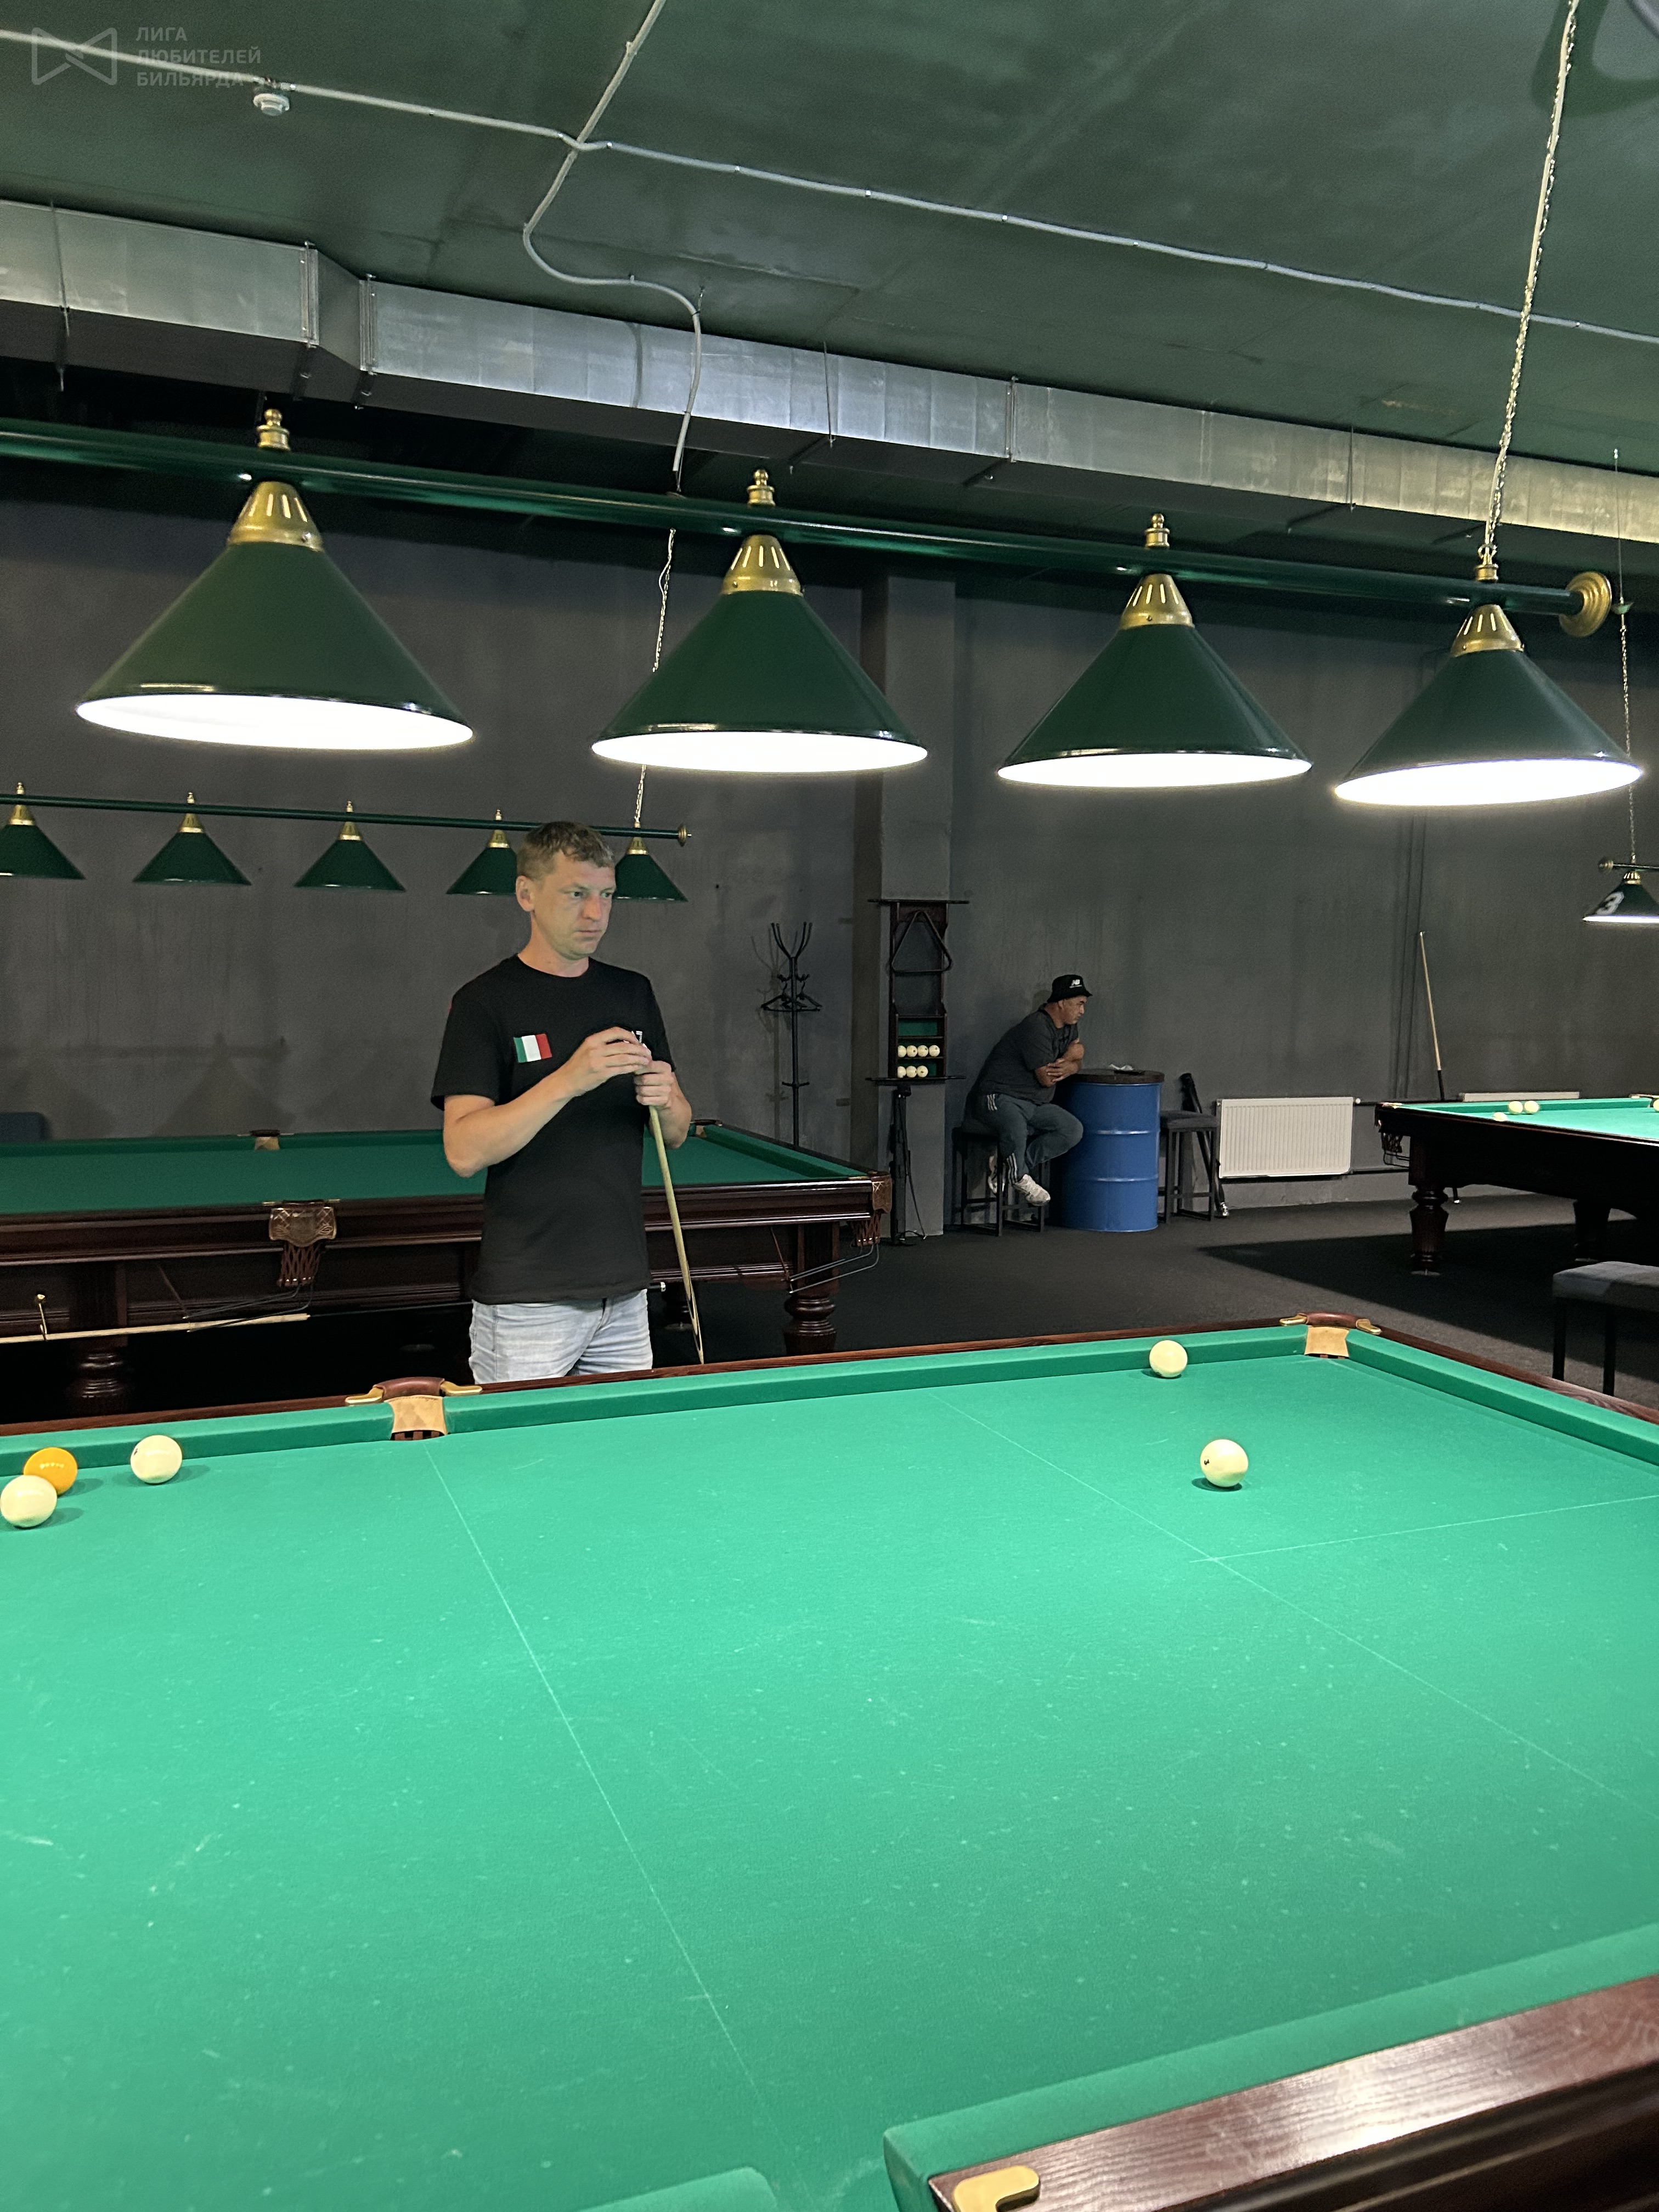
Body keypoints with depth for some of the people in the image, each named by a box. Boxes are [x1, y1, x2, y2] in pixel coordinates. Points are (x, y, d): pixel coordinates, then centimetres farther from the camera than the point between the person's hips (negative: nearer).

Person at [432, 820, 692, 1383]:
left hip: (624, 1285, 5)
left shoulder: (633, 993, 9)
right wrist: (570, 1079, -27)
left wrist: (666, 1101, -10)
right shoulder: (485, 1002, -7)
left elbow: (677, 1135, 14)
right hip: (527, 1298, -5)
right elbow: (464, 1152, -16)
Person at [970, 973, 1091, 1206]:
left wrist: (1066, 1068, -11)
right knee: (1016, 1130, -40)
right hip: (1000, 1097, -10)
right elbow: (1046, 1078, -21)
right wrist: (1068, 1057, -4)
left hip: (1036, 1104, 10)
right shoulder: (1036, 1028, -21)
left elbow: (1077, 1062, 14)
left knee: (1073, 1130, -11)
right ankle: (1020, 1178, -9)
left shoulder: (1069, 1027, 10)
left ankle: (1018, 1166, -5)